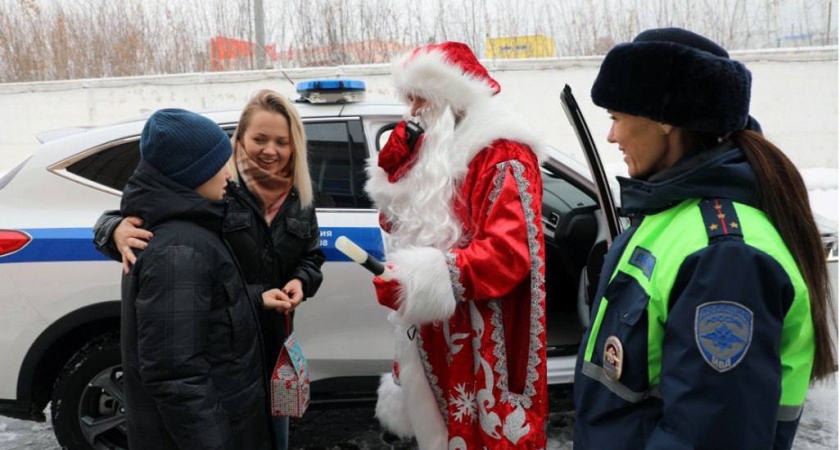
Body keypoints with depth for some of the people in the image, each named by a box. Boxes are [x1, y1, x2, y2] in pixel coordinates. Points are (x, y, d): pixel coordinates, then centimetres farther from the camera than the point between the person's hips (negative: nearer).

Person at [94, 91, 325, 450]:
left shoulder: (299, 200, 2)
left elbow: (312, 257, 15)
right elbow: (138, 215, -16)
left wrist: (301, 282, -6)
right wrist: (118, 229, -39)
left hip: (275, 348, 6)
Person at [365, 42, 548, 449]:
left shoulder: (501, 155, -15)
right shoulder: (435, 150, 15)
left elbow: (508, 251, -25)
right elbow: (398, 222, 19)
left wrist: (418, 280, -31)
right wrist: (393, 170, 1)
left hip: (480, 340, -8)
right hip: (433, 333, 9)